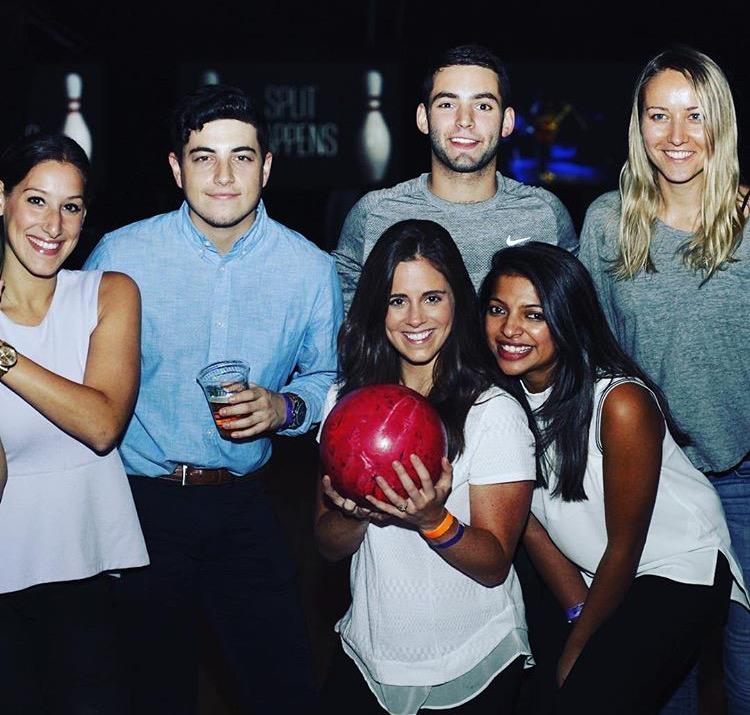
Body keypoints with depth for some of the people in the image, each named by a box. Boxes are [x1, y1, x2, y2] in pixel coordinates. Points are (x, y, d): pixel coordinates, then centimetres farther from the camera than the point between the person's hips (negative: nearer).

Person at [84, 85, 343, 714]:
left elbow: (328, 377, 9)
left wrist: (286, 408, -13)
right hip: (141, 504, -1)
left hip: (244, 508, 1)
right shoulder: (120, 256, -7)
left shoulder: (310, 268, -3)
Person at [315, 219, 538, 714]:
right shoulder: (346, 400, -2)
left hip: (472, 669, -3)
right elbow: (329, 547, 1)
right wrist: (356, 512, -20)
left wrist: (433, 520, -31)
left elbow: (495, 564, -13)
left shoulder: (495, 412, -15)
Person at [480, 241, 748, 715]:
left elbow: (624, 549, -17)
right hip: (588, 571, 6)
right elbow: (529, 525, 0)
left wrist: (578, 648, -7)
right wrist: (580, 613, -5)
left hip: (678, 569, -6)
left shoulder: (621, 404, -27)